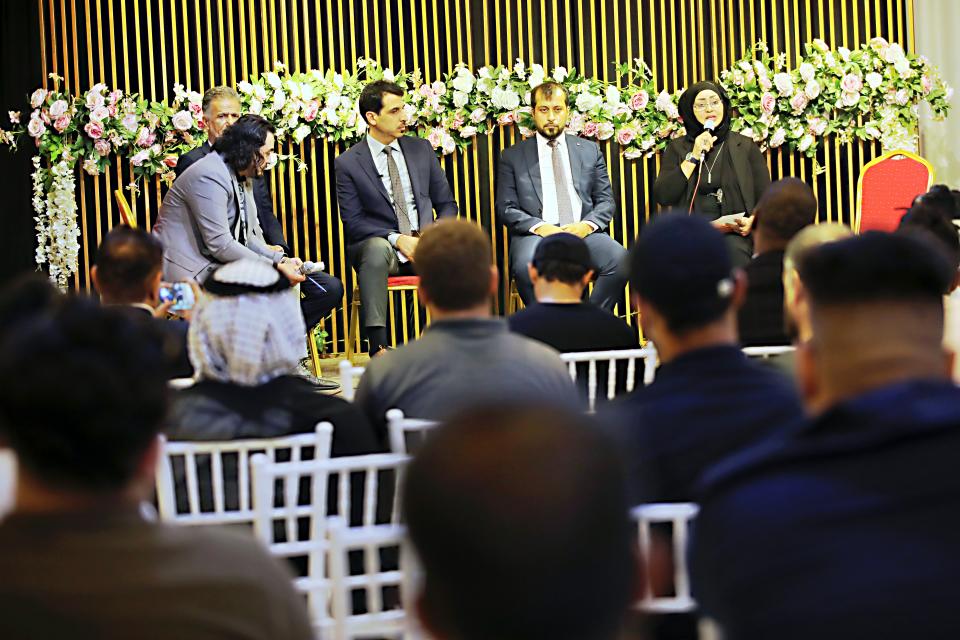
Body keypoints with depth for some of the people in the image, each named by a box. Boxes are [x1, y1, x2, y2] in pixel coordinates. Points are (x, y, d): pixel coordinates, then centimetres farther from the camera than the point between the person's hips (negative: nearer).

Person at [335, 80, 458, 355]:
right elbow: (353, 222, -3)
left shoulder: (421, 149, 13)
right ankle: (378, 347, -45)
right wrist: (397, 239, -17)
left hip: (424, 244, 3)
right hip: (380, 245, -2)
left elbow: (446, 203, 15)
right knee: (376, 247, -39)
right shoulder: (348, 163, 2)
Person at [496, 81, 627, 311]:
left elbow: (606, 200, 15)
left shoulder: (590, 151, 20)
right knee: (526, 267, -37)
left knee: (619, 258, -30)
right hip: (536, 233, -2)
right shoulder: (512, 156, 14)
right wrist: (539, 227, -12)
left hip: (583, 232, 2)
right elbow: (505, 208, 7)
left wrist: (587, 225, -7)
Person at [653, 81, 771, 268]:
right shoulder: (677, 148, 14)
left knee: (734, 252, -34)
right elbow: (662, 197, 1)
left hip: (734, 233, 0)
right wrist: (693, 157, -3)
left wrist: (753, 221, -11)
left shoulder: (746, 146, 13)